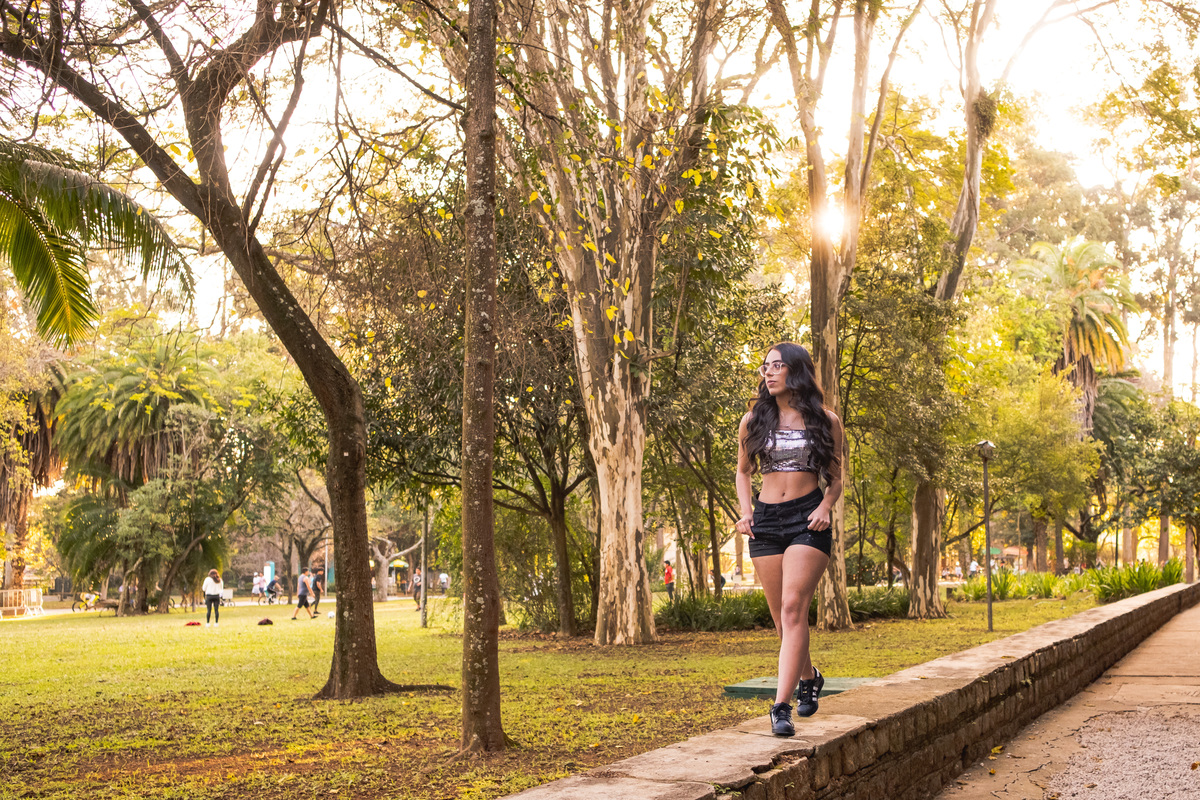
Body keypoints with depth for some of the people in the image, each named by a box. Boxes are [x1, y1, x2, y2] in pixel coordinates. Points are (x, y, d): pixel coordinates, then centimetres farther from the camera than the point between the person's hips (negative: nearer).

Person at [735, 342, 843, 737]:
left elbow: (835, 478, 11)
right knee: (781, 616, 8)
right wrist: (746, 511, 2)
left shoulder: (825, 422, 3)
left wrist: (825, 507, -8)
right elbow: (743, 472, 19)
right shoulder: (754, 420, 8)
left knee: (793, 609, -16)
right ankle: (809, 675, 36)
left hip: (807, 518, -3)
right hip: (766, 520, 3)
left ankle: (781, 706, -19)